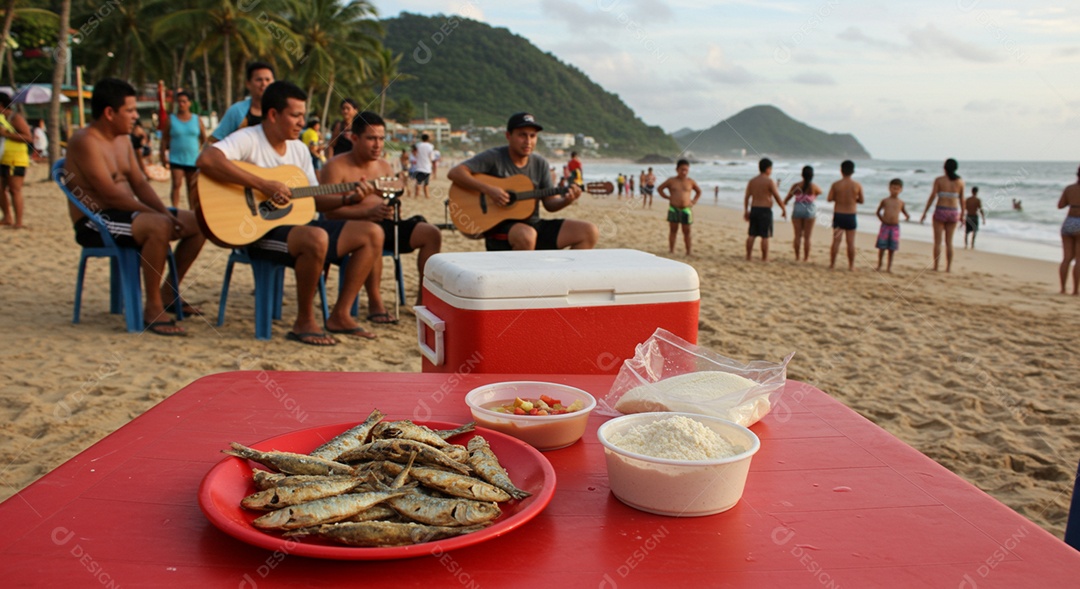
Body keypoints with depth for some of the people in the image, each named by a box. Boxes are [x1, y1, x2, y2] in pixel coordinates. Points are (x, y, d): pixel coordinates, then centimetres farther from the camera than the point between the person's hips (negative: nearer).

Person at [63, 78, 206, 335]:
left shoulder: (123, 140, 12)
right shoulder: (85, 141, -16)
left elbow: (140, 183, 10)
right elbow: (111, 194, -23)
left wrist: (167, 213, -7)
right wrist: (158, 214, -21)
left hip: (125, 213, 9)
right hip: (95, 222, -9)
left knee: (199, 223, 3)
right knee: (159, 226, -36)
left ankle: (169, 293, 14)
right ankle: (153, 309, -26)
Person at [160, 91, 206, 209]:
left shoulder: (196, 119, 6)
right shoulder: (171, 120, 3)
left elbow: (204, 139, 9)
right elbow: (164, 139, 4)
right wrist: (163, 156, -1)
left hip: (193, 159, 2)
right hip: (176, 159, -1)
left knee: (193, 187, 7)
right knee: (176, 184, -13)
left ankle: (193, 211, 15)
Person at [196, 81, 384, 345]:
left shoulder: (299, 149, 14)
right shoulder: (248, 140, -10)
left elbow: (314, 198, 16)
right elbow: (206, 159, -29)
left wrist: (348, 199, -2)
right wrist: (263, 184, -29)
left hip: (297, 225, 8)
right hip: (259, 231, -8)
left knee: (372, 233, -2)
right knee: (316, 238, -39)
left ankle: (340, 316, -2)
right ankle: (304, 322, -18)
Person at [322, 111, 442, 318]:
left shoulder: (384, 166, 17)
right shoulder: (336, 166, -4)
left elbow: (395, 203, 15)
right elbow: (329, 210, -16)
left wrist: (394, 204, -11)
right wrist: (369, 212, -28)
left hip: (385, 224, 7)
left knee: (431, 233, -11)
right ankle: (375, 303, -28)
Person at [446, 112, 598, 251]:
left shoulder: (540, 164, 9)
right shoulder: (493, 158, -6)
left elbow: (550, 203, 8)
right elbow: (454, 173, -15)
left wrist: (566, 200, -15)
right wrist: (488, 189, -26)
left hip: (534, 225, 6)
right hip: (500, 228, -6)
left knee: (590, 232, -8)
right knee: (526, 235, -41)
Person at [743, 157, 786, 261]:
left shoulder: (752, 181, 6)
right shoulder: (769, 181, -10)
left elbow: (747, 198, 7)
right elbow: (777, 197, -9)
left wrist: (746, 211, 13)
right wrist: (784, 210, 2)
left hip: (754, 209, 6)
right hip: (765, 210, -5)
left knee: (752, 235, 9)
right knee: (765, 236, 0)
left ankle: (748, 256, 11)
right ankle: (764, 258, 3)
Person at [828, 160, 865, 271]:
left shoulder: (836, 185, -8)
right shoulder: (857, 186, -7)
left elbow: (829, 199, -7)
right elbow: (861, 201, 1)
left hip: (838, 215, 0)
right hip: (851, 216, 0)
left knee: (836, 241, 8)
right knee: (850, 242, 7)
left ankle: (832, 264, 10)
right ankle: (851, 265, 11)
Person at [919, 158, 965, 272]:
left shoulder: (939, 180, -6)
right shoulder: (960, 181, 1)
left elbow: (932, 197, -7)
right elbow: (962, 199, 4)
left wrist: (925, 213, -2)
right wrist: (962, 215, 14)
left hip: (940, 211, -2)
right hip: (954, 212, 2)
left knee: (938, 241, 3)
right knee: (949, 241, 11)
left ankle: (935, 267, 2)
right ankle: (949, 267, 12)